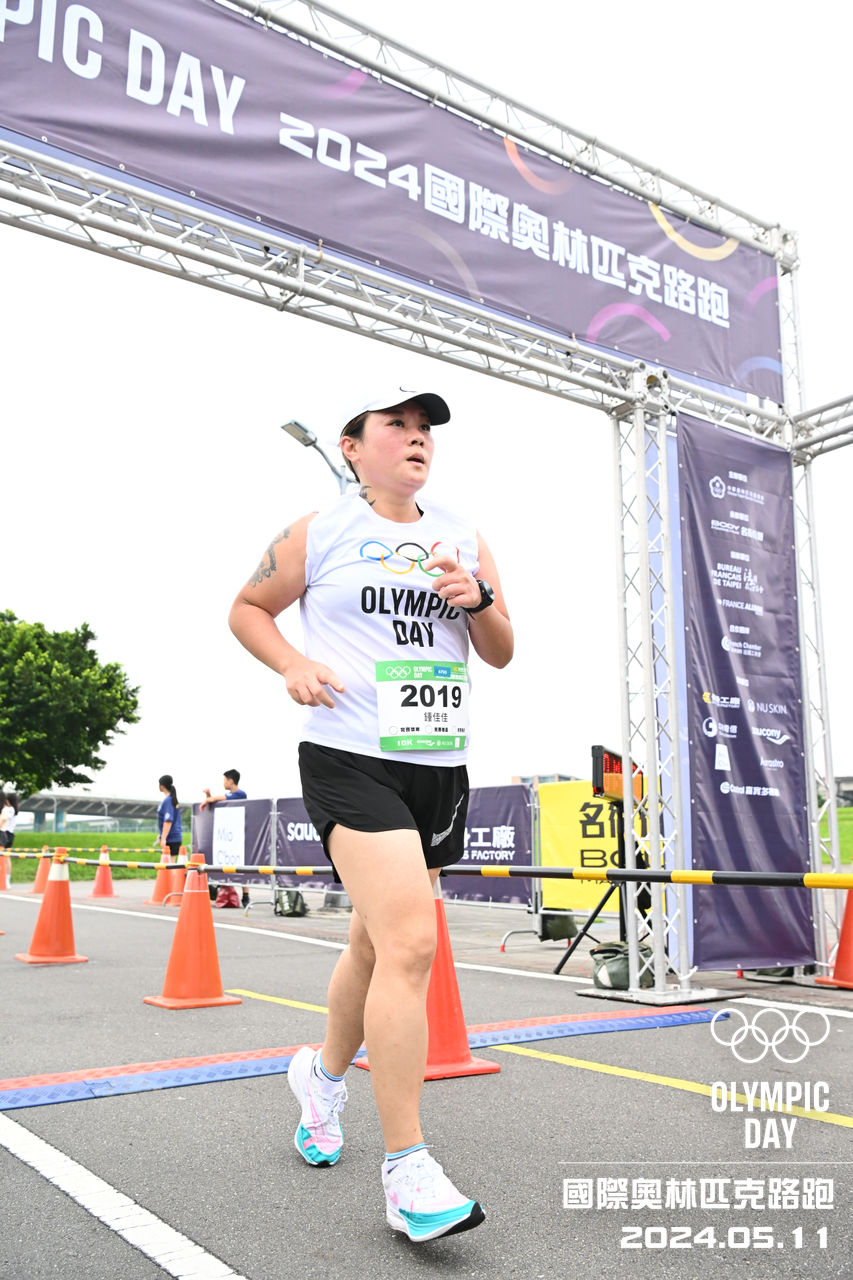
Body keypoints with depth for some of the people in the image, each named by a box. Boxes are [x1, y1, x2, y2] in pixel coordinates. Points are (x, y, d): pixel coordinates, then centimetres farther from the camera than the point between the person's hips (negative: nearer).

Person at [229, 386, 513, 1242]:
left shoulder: (463, 539, 13)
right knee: (410, 942, -19)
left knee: (378, 944, 17)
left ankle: (324, 1073, 44)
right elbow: (247, 608, 11)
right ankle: (406, 1173, -7)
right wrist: (292, 667, -7)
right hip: (350, 759, -5)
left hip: (440, 764, 6)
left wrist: (478, 599, -6)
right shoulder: (319, 532, 2)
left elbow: (502, 654, 15)